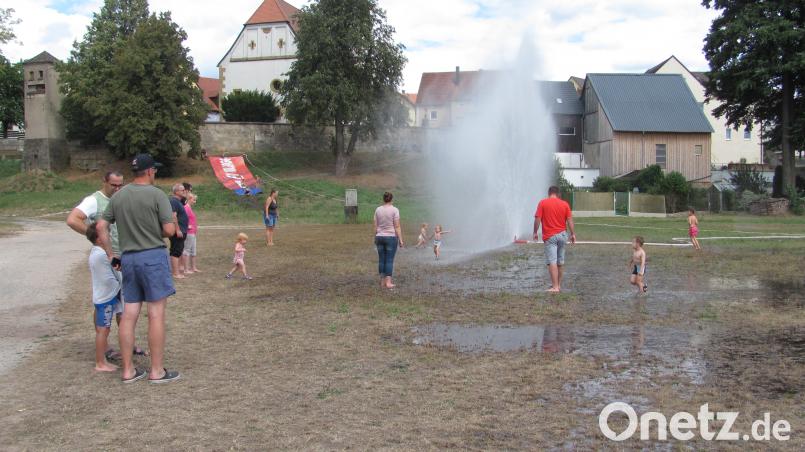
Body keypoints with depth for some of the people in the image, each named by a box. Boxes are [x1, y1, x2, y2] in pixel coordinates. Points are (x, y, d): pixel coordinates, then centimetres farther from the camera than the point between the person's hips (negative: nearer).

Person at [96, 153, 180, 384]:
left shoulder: (118, 196, 8)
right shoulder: (156, 194, -9)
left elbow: (101, 227, 8)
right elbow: (169, 230, -13)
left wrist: (110, 254, 13)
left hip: (128, 258, 6)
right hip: (153, 256, -6)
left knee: (129, 315, 9)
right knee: (156, 314, 0)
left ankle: (128, 370, 16)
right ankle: (157, 371, 5)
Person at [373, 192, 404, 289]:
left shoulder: (378, 210, 3)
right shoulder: (394, 210, -9)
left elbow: (375, 226, 5)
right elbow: (397, 227, -11)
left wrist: (375, 238, 15)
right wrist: (400, 240, -8)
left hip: (380, 237, 4)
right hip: (391, 237, -4)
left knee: (381, 260, 8)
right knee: (389, 260, -2)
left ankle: (382, 282, 12)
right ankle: (388, 282, -4)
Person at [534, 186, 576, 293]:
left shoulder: (542, 203, -5)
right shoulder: (565, 204, 3)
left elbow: (537, 219, -8)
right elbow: (570, 220, 0)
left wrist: (535, 232, 3)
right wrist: (573, 234, 6)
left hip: (550, 236, -4)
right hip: (562, 235, 4)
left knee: (552, 262, -7)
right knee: (560, 262, 14)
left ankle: (555, 287, -12)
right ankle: (558, 284, 23)